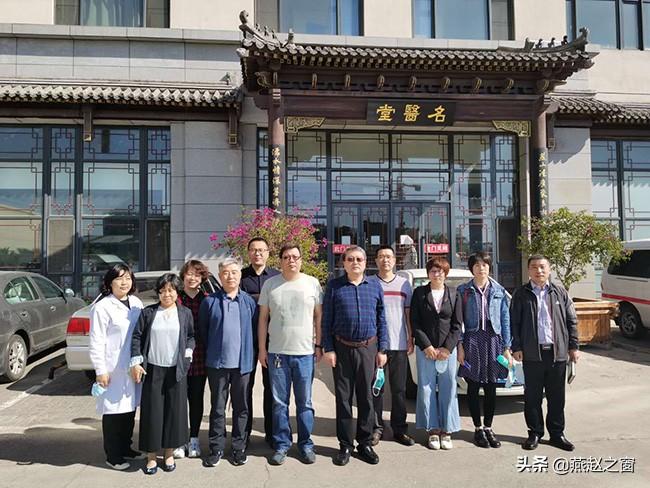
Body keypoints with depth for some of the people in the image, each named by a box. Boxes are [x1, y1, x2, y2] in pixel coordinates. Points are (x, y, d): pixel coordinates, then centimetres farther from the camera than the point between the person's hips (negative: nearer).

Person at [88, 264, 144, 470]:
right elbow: (96, 341, -10)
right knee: (113, 410, 2)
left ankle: (125, 447, 31)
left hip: (134, 367, 6)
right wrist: (100, 370, -12)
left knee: (130, 408, 15)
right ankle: (112, 455, 18)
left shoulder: (136, 303, 7)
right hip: (113, 369, -6)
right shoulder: (102, 307, -10)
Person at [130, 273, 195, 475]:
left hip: (177, 370, 1)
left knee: (175, 410, 6)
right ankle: (151, 456, 18)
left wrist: (188, 351, -4)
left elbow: (191, 336, 11)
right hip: (152, 369, -1)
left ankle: (169, 453, 23)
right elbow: (137, 337, 1)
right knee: (152, 411, 3)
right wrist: (136, 362, -4)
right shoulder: (148, 313, 1)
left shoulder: (185, 313, 4)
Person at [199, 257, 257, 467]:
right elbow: (202, 331, 5)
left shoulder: (249, 301, 0)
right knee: (217, 407, 10)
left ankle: (239, 447, 25)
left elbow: (256, 329, 5)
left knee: (241, 407, 11)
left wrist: (250, 353, 3)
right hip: (217, 363, -1)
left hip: (243, 362, 1)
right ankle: (216, 448, 23)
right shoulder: (210, 301, -3)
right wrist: (212, 351, 7)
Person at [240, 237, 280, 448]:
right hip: (246, 338, 0)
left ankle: (271, 432, 21)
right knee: (245, 385, 7)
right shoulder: (240, 276, 4)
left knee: (271, 385, 9)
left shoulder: (277, 276, 4)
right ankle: (244, 431, 21)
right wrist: (264, 298, -9)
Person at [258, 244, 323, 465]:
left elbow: (319, 316, 6)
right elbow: (263, 318, 6)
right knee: (279, 403, 9)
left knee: (304, 403, 9)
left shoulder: (312, 283, 2)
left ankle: (306, 445, 23)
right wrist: (262, 349, 3)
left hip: (305, 352, 0)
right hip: (277, 352, 1)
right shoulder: (270, 284, 3)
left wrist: (318, 345, 3)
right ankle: (281, 444, 24)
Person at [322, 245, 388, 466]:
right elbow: (326, 320, 1)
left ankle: (365, 443, 23)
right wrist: (328, 349, -4)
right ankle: (345, 445, 19)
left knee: (366, 397, 9)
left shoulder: (375, 287, 6)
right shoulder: (334, 286, 0)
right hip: (342, 348, -1)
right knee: (343, 397, 7)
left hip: (368, 348, 2)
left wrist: (382, 349, 3)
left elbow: (381, 320, 8)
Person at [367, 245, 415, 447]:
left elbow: (409, 314, 11)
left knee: (399, 389, 8)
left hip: (399, 345, 2)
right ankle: (376, 428, 17)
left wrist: (410, 339, 5)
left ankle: (399, 429, 18)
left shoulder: (404, 284, 9)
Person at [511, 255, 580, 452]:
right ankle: (535, 433, 19)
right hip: (532, 354, -2)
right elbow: (514, 323, 0)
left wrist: (573, 346, 5)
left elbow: (572, 321, 9)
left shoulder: (560, 292, 7)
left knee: (557, 396, 11)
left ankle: (557, 433, 24)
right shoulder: (521, 294, 2)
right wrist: (516, 347, -5)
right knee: (532, 396, 6)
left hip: (558, 353, 2)